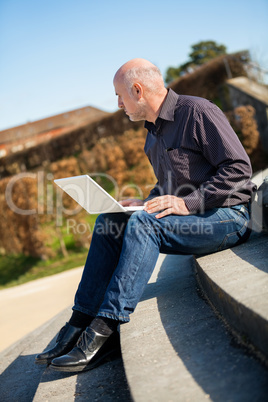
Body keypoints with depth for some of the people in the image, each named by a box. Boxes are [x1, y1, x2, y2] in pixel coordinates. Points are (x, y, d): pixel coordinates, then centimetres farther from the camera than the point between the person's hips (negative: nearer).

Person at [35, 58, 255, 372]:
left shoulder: (197, 112, -12)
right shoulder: (153, 133, 15)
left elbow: (239, 169, -18)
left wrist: (188, 203, -24)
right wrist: (147, 202, 4)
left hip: (227, 216, -8)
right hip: (186, 216, 9)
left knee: (143, 224, -31)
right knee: (109, 221, -6)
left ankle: (104, 331, -31)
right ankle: (81, 322, -11)